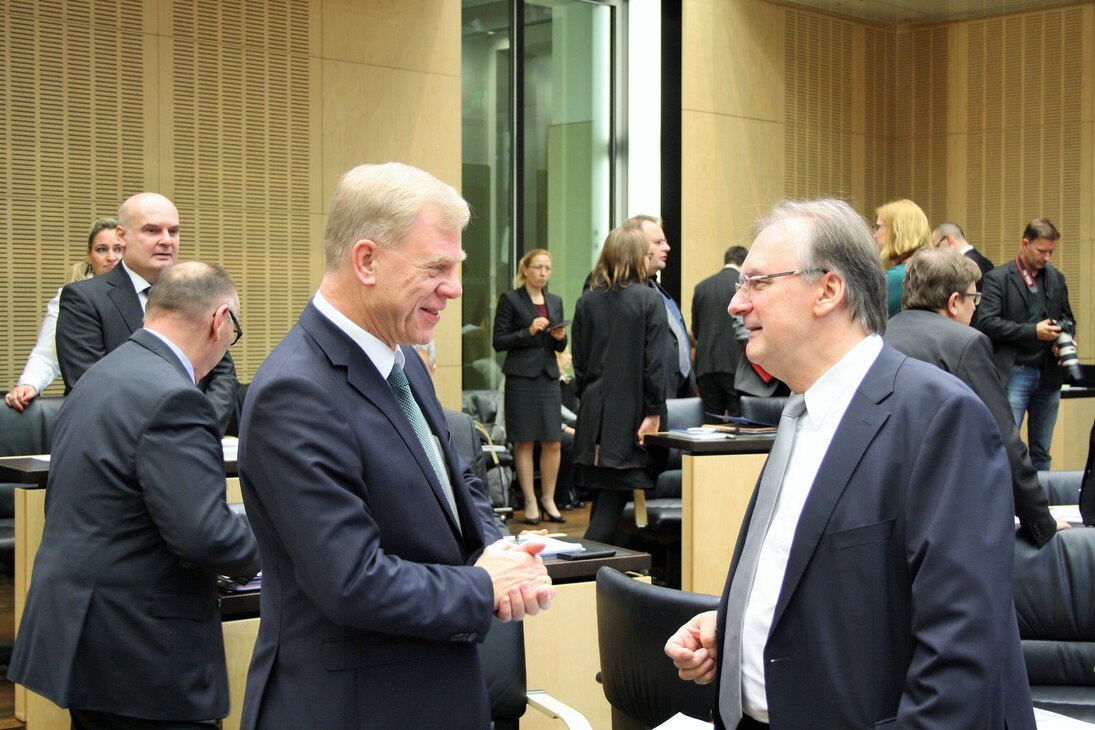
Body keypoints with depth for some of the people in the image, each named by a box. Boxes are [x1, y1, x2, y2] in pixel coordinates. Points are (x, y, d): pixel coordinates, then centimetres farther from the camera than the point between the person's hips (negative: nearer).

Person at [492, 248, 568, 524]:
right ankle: (530, 502, 7)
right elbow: (499, 341, -5)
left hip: (549, 377, 5)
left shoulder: (555, 301, 14)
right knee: (525, 442, 0)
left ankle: (548, 498, 14)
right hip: (521, 377, -4)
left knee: (552, 442, 1)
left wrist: (560, 337, -4)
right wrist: (529, 331, -16)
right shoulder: (510, 299, -2)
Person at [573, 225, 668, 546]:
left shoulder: (587, 301, 5)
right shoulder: (649, 300, -9)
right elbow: (655, 362, -11)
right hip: (628, 415, -5)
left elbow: (579, 362, 8)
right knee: (611, 505, -2)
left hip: (593, 414, 5)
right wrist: (654, 412, -7)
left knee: (601, 502, 14)